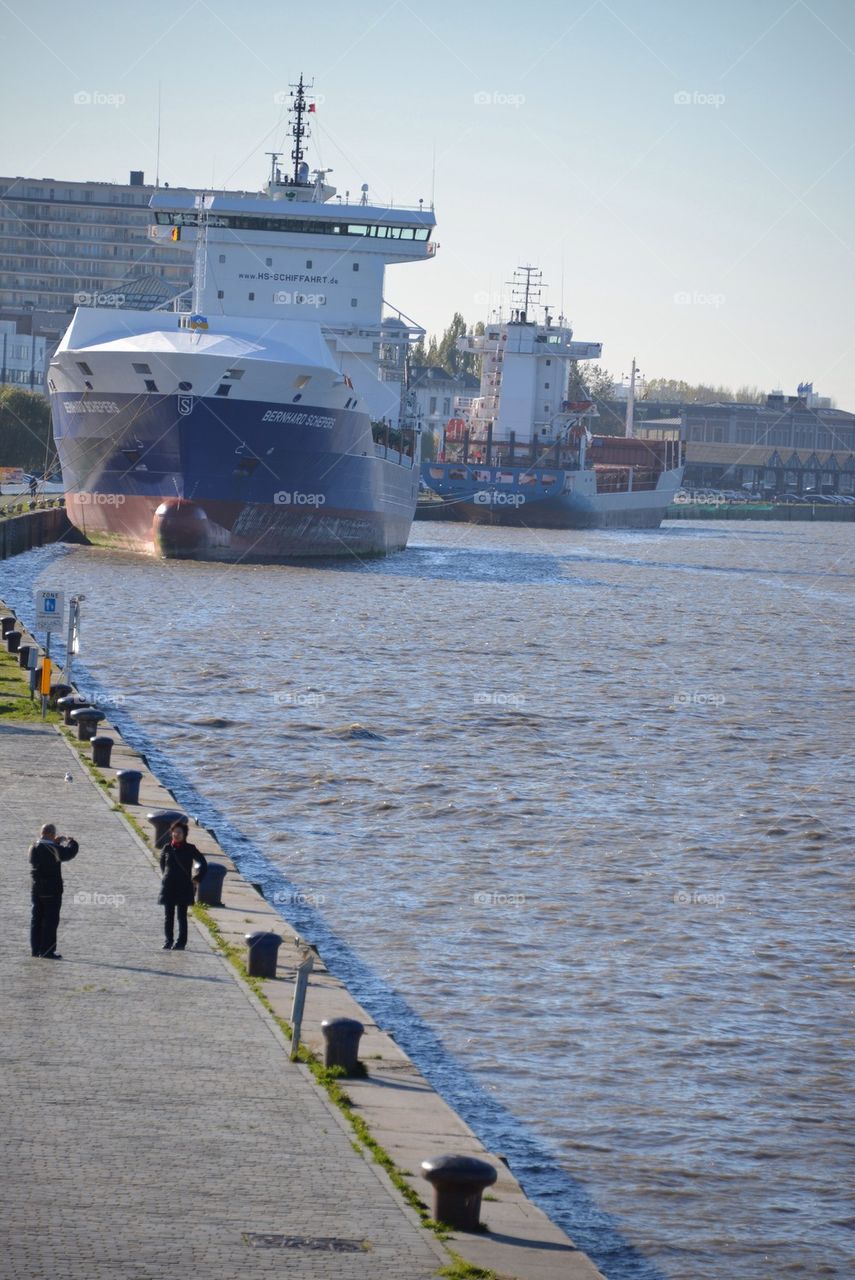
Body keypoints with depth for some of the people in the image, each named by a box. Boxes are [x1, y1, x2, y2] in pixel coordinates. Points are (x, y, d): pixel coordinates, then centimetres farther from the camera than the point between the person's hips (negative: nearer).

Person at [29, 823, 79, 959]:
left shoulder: (34, 848, 3)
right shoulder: (53, 849, -18)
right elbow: (70, 852, -11)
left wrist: (56, 842, 16)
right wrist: (70, 841, 8)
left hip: (36, 890, 7)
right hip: (52, 890, -7)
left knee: (37, 918, 13)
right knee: (51, 920, -2)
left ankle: (35, 948, 17)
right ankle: (47, 951, -3)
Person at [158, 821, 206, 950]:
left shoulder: (190, 849, -3)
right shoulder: (167, 848, 3)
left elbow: (203, 864, 3)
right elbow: (162, 862, 22)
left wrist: (196, 879, 1)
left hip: (184, 887, -3)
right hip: (168, 887, 3)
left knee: (182, 916, 0)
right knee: (168, 916, 3)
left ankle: (181, 942, 3)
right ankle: (168, 941, 8)